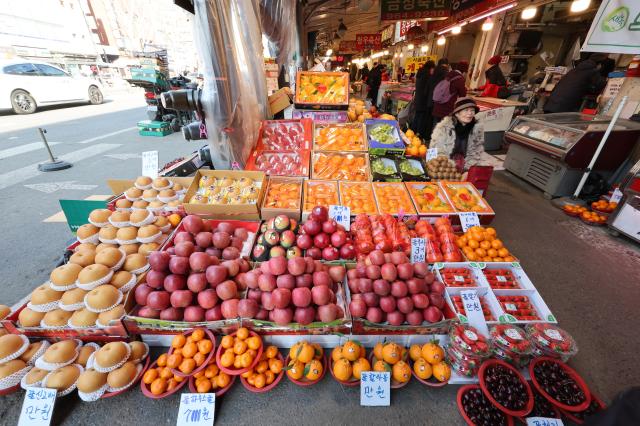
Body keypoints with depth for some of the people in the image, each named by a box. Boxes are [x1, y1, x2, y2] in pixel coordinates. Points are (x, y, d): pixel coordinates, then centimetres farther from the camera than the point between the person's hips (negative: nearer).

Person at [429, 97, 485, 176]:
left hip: (464, 170, 3)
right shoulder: (444, 127, -13)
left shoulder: (478, 128, -2)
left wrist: (467, 171, -11)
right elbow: (436, 152, -13)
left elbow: (476, 153, 3)